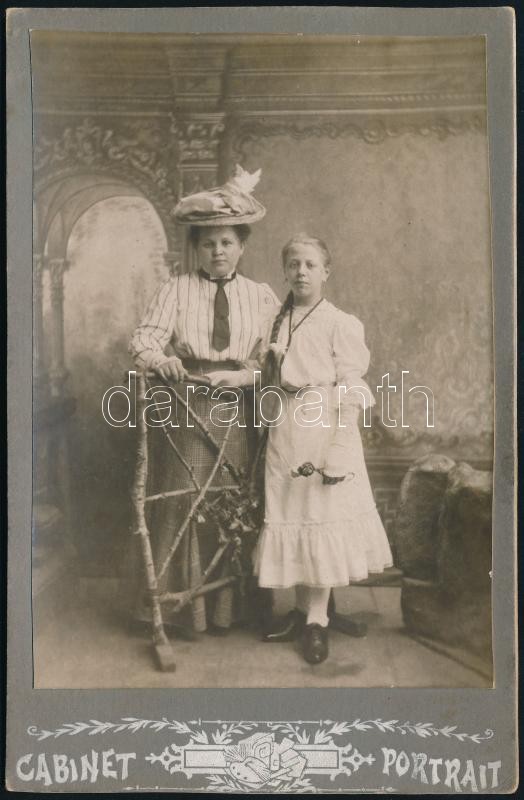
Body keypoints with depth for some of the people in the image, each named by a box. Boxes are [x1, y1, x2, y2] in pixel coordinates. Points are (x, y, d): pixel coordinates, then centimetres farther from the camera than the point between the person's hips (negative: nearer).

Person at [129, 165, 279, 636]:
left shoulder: (262, 297, 9)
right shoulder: (176, 290, 5)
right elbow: (145, 339, -8)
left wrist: (241, 376, -15)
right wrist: (160, 360, -29)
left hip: (237, 413, 1)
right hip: (184, 408, -1)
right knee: (181, 504, 1)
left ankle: (225, 608, 19)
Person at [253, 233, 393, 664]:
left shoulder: (340, 323, -6)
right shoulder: (276, 322, 9)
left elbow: (351, 395, -9)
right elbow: (267, 382, 14)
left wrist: (339, 452, -14)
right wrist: (270, 422, 6)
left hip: (324, 431, -5)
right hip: (283, 435, 5)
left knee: (321, 521, 1)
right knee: (289, 520, 10)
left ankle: (317, 620, 14)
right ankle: (302, 611, 26)